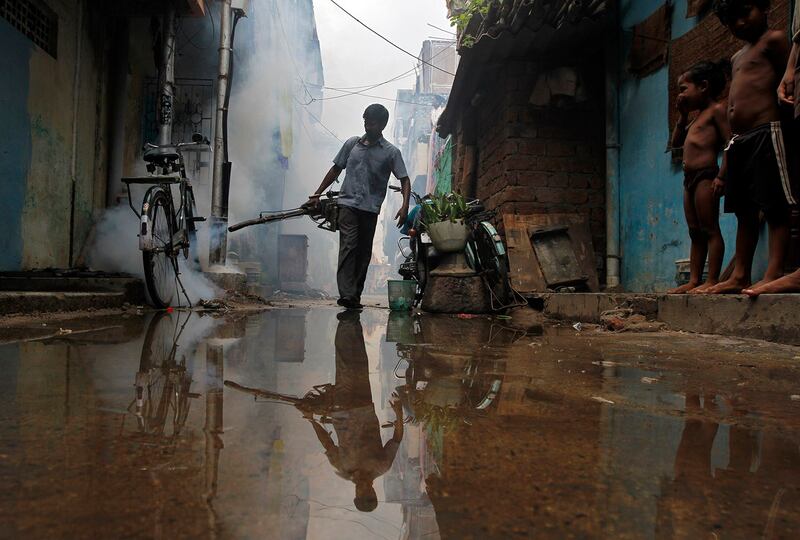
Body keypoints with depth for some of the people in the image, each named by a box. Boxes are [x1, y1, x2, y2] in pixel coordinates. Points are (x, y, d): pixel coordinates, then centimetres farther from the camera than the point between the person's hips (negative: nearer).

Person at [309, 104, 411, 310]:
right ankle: (347, 294, -23)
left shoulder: (391, 152, 4)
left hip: (370, 208, 0)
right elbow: (336, 170, 18)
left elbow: (404, 179, 1)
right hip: (348, 203, 0)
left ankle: (355, 295, 12)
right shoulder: (352, 143, 11)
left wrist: (404, 206, -15)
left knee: (364, 252, 4)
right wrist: (317, 194, 16)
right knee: (348, 246, -15)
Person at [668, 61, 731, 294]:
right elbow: (677, 142, 29)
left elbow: (729, 142, -12)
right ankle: (694, 281, 11)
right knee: (696, 232, 8)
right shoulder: (698, 118, 24)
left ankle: (712, 280, -7)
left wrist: (721, 176, -20)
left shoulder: (717, 110, -3)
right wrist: (682, 116, 20)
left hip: (706, 176, -9)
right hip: (690, 178, 10)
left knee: (710, 229, -8)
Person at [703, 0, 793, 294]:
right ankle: (739, 275, 10)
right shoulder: (737, 57, 24)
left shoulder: (774, 39, 1)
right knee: (744, 211, 8)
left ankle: (774, 273, -12)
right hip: (739, 139, 9)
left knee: (774, 206, -9)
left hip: (765, 133, -8)